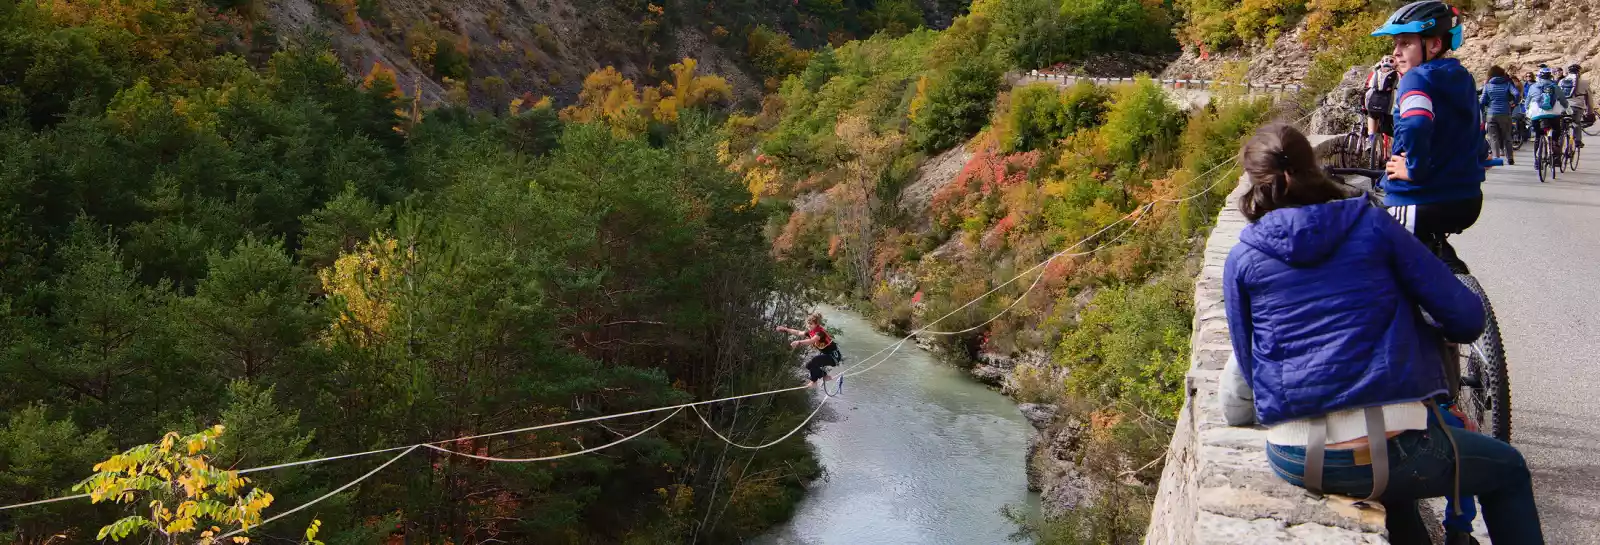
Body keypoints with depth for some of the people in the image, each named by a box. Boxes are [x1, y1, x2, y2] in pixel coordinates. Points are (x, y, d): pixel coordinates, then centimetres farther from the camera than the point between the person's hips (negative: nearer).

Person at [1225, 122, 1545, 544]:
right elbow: (1467, 318, 1)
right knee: (1508, 470, 27)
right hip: (1391, 451, -3)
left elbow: (1249, 366, 10)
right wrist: (1421, 332, 23)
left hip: (1294, 461, 3)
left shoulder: (1241, 259, 4)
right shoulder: (1371, 225, 0)